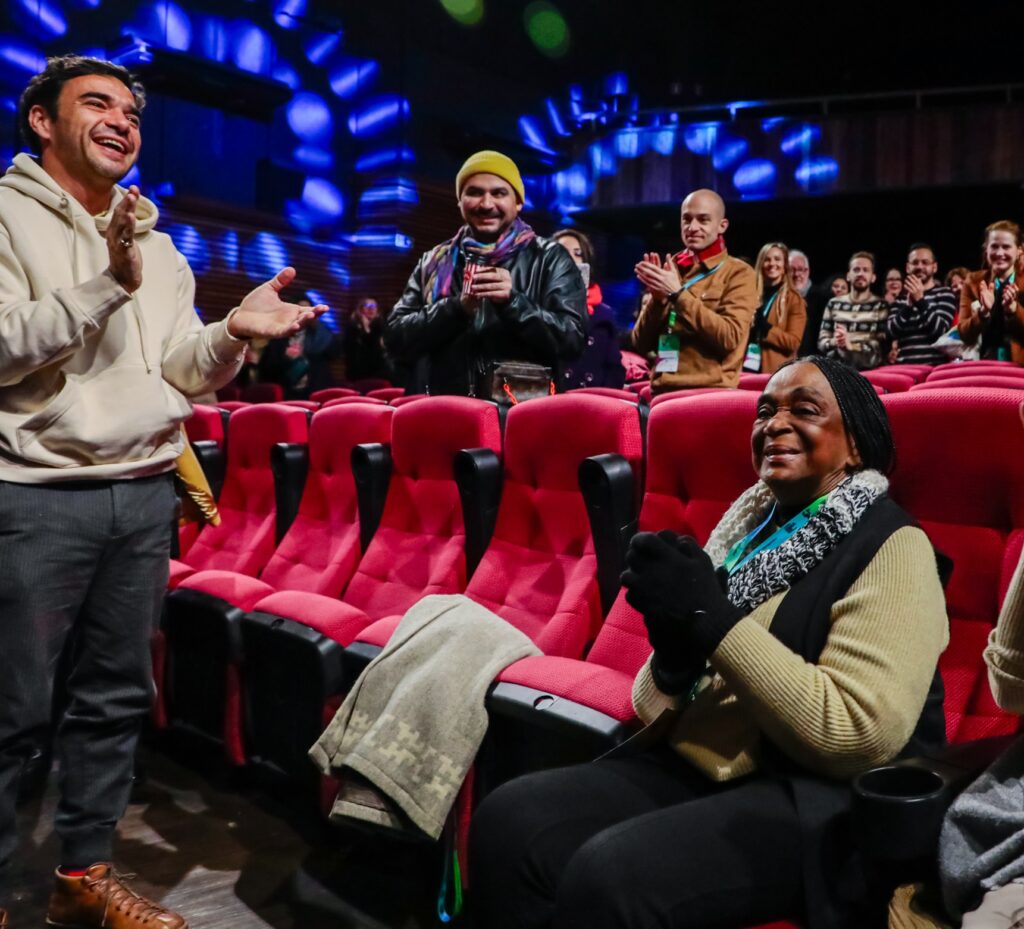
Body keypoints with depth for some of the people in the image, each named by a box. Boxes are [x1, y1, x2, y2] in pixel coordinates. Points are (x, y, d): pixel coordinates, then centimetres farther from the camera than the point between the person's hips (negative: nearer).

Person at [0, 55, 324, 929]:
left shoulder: (157, 244, 16)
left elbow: (183, 373, 12)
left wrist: (233, 333, -7)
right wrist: (108, 286, -22)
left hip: (146, 494, 6)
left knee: (115, 696, 12)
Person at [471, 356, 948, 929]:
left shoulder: (890, 548, -7)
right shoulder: (754, 521, 12)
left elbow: (860, 734, -20)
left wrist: (711, 617, -19)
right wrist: (674, 642, -9)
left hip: (818, 799, -6)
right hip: (695, 765, 6)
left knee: (607, 877, -29)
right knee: (507, 822, -15)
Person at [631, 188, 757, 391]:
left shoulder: (738, 273, 0)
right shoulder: (669, 270, 10)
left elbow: (730, 337, -15)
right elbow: (641, 345, 5)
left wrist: (677, 293, -16)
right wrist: (657, 299, -10)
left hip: (710, 392, -3)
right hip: (662, 390, 3)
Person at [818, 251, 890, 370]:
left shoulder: (881, 305, 10)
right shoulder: (834, 304, 19)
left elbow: (882, 345, -1)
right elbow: (821, 341, 14)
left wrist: (850, 345, -17)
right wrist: (834, 342, -11)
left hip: (867, 368, -3)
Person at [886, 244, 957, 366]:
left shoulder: (945, 294, 7)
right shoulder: (900, 298, 16)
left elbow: (939, 330, -7)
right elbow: (891, 332, 1)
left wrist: (920, 300, -16)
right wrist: (908, 305, -12)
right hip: (904, 366, 3)